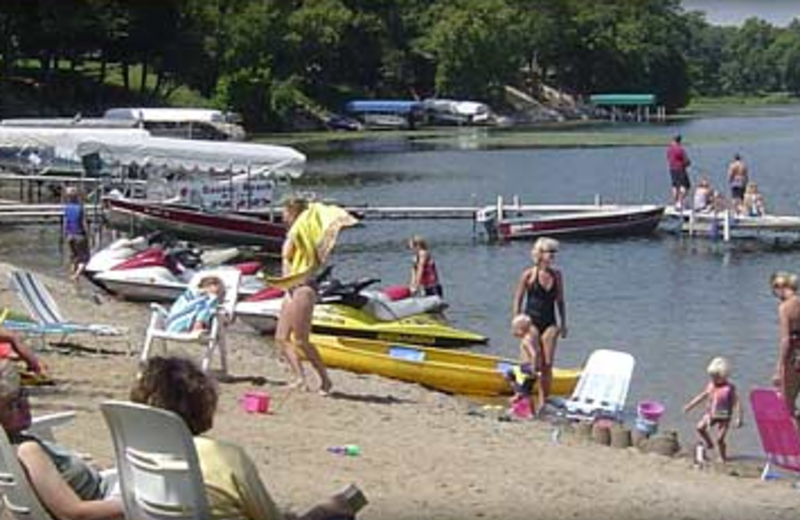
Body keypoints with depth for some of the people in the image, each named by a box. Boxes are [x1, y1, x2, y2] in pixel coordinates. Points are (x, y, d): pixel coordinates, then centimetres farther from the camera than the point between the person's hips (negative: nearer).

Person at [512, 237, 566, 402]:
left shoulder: (557, 275, 5)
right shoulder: (529, 274, -6)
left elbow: (560, 301, 13)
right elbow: (518, 300, -1)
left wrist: (563, 323, 10)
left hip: (549, 323, 3)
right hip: (532, 322, -3)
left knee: (547, 365, 1)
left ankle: (545, 399, 9)